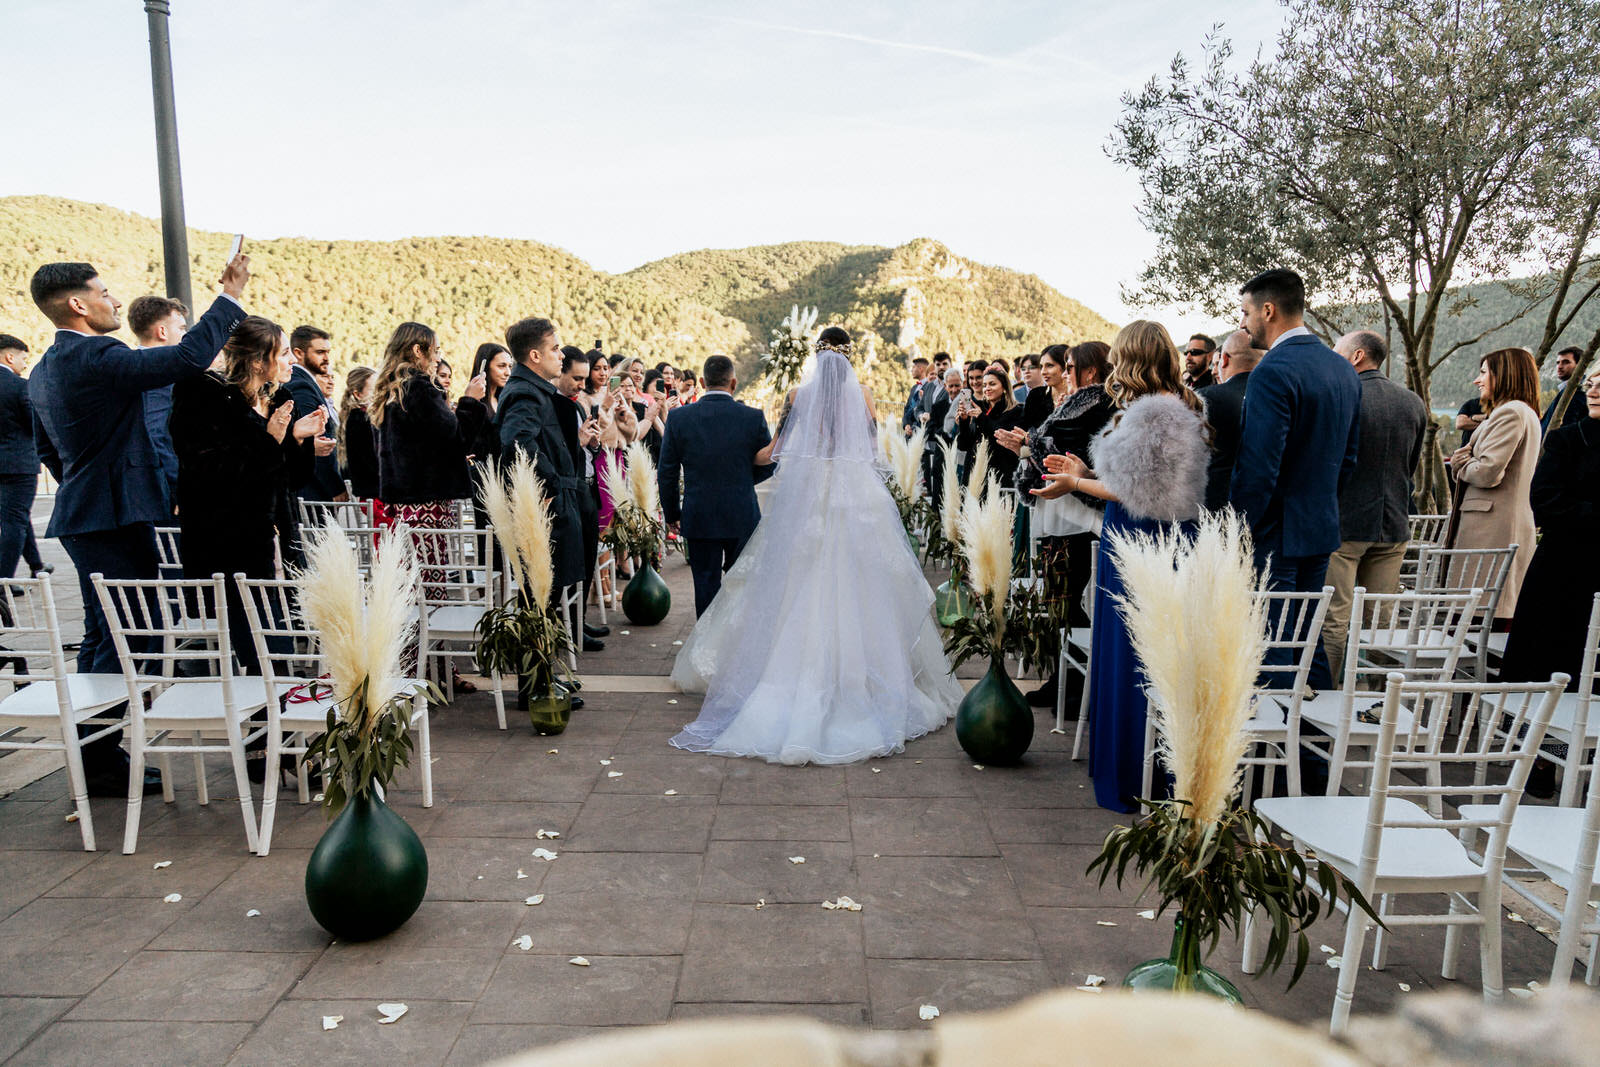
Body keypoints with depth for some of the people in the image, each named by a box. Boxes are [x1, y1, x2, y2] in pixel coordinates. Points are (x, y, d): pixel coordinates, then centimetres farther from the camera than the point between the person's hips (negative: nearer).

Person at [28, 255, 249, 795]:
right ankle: (103, 765, 3)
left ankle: (94, 756, 26)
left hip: (83, 515, 11)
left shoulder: (43, 370, 16)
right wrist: (231, 295, -15)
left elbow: (47, 448, 25)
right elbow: (188, 355, -24)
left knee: (102, 639, 17)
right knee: (120, 640, -4)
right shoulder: (96, 357, -16)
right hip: (115, 518, -11)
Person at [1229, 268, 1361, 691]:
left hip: (1275, 534, -9)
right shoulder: (1344, 370, 11)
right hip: (1321, 529, 9)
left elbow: (1259, 467, -22)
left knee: (1270, 647, -1)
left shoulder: (1273, 371, -18)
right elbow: (1348, 457, 17)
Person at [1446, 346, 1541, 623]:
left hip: (1492, 531, -10)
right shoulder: (1527, 413, 23)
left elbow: (1487, 472, -19)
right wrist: (1465, 462, 6)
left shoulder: (1511, 413, -11)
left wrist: (1461, 466, 1)